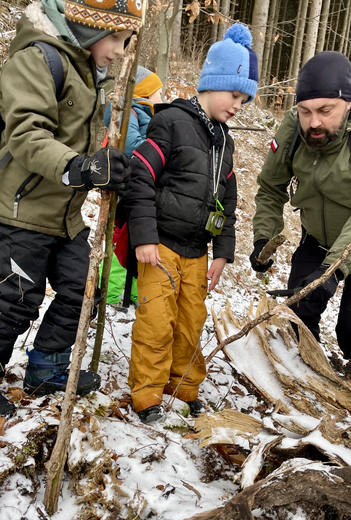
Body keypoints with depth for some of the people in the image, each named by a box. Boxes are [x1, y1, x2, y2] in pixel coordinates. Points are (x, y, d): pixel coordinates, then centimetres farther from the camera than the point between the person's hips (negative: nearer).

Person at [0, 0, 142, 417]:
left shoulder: (92, 74, 15)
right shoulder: (38, 58, -15)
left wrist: (105, 171, 10)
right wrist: (77, 167, -42)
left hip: (66, 214, 9)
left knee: (77, 293, 13)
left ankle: (47, 370, 31)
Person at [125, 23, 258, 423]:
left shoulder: (223, 140, 14)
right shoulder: (172, 122, -10)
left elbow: (227, 200, 17)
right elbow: (140, 177, -15)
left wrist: (223, 252, 12)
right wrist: (144, 236, -18)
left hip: (197, 251, 7)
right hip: (162, 244, -7)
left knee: (192, 322, 12)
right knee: (157, 322, -5)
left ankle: (185, 387, 29)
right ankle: (147, 394, 10)